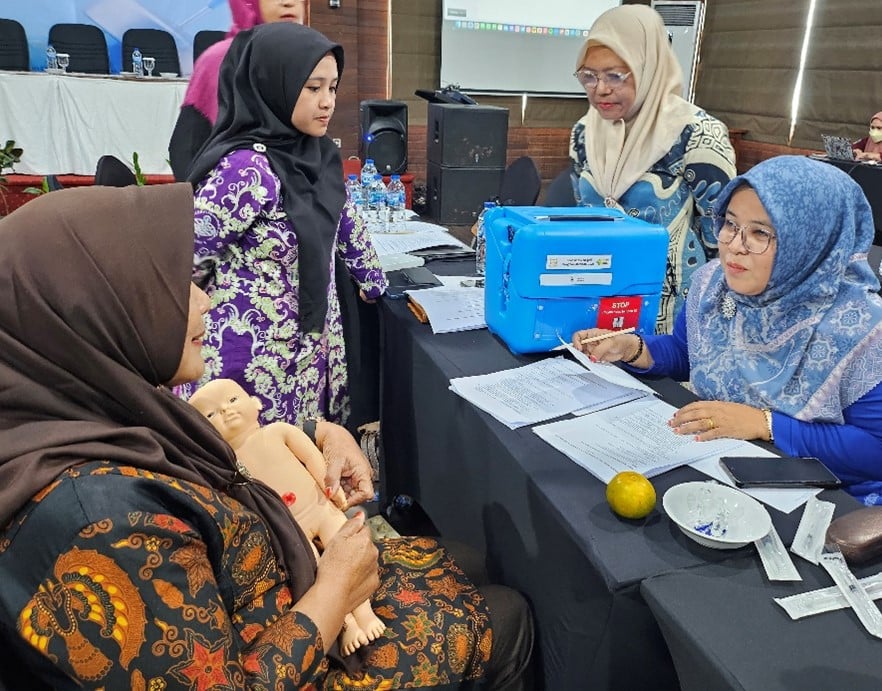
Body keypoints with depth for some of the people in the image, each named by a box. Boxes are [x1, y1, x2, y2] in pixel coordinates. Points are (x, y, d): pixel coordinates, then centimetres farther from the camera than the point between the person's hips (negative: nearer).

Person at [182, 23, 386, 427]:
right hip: (254, 362, -7)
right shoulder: (245, 169, -22)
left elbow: (342, 220, 18)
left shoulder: (314, 154, 3)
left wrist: (374, 281, 26)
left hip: (310, 350, 8)